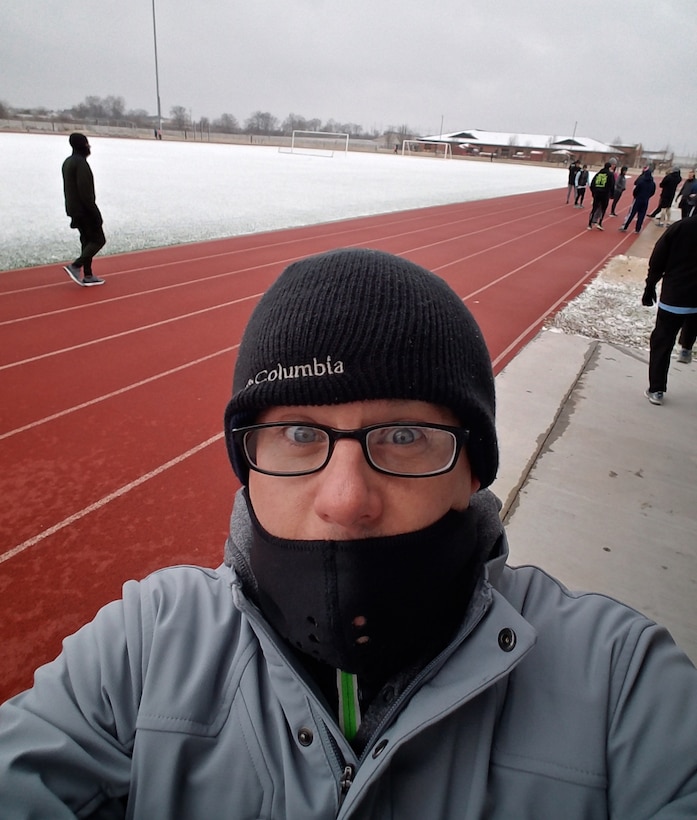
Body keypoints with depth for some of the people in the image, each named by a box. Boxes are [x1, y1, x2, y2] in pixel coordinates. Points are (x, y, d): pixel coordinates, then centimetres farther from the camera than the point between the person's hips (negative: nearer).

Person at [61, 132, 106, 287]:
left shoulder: (68, 162, 14)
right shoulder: (81, 163, -16)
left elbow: (69, 188, 18)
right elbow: (85, 191, -22)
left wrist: (73, 209, 21)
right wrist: (95, 212, -21)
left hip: (74, 209, 9)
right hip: (84, 209, -9)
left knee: (87, 240, 13)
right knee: (99, 240, -4)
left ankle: (87, 275, 12)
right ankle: (75, 266, -11)